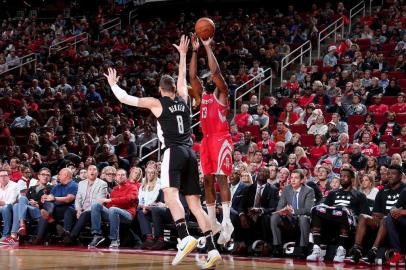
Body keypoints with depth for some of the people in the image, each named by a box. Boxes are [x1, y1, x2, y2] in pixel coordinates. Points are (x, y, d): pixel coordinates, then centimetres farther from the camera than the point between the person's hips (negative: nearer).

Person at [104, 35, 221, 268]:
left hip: (174, 152, -6)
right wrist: (183, 54, 46)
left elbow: (124, 98, 9)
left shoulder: (156, 103, 3)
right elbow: (183, 77, 35)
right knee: (195, 203, 4)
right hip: (190, 153, 6)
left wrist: (113, 83, 26)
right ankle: (213, 250, -4)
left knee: (170, 192, -19)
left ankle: (186, 237, -41)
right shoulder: (183, 99, 15)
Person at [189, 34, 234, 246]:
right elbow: (192, 76, 10)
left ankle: (226, 222, -20)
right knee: (208, 181, 7)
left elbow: (215, 71, -14)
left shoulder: (221, 93, 0)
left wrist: (208, 47, -10)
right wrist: (195, 50, 6)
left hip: (221, 139, -8)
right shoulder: (203, 94, 19)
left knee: (221, 178, -14)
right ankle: (212, 222, 13)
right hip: (206, 140, 8)